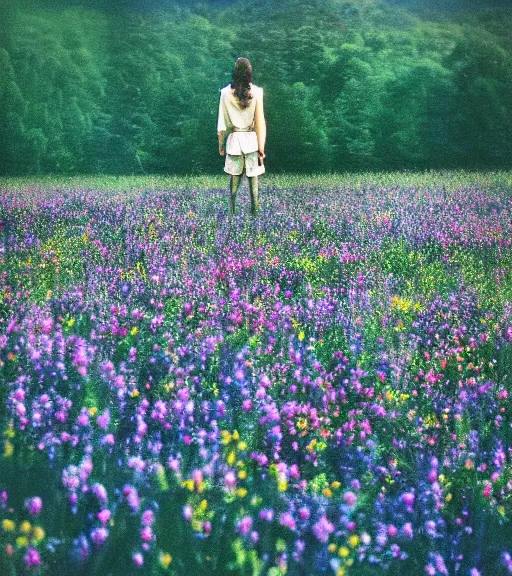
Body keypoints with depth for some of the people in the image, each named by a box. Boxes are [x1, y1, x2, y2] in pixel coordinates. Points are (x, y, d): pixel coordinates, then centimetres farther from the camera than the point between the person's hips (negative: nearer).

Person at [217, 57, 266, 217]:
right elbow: (260, 120, -6)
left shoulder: (226, 93, -5)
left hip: (234, 138, 1)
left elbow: (222, 121, -1)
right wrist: (261, 146, -2)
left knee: (235, 174, 12)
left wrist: (221, 144, 10)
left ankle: (232, 209, 7)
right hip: (252, 138, -1)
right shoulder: (256, 92, -8)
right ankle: (254, 210, 9)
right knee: (253, 176, 8)